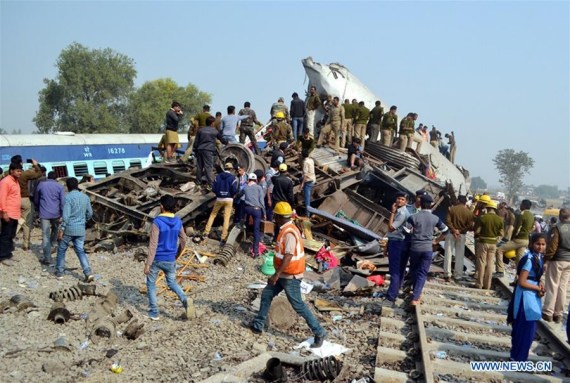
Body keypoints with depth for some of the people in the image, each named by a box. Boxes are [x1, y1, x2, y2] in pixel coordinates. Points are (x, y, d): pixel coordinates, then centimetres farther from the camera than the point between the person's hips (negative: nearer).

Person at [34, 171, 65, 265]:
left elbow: (36, 200, 18)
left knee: (45, 236, -2)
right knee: (55, 231, 25)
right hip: (56, 214, 0)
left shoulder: (41, 185, 9)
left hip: (44, 214, 0)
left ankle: (47, 258, -6)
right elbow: (63, 201, -6)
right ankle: (51, 246, 29)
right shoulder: (60, 186, 3)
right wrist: (62, 215, -4)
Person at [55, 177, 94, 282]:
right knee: (80, 251, 8)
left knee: (62, 250, 14)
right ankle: (88, 273, -6)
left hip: (69, 228, -5)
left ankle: (59, 272, 22)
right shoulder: (85, 197, 6)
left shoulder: (68, 197, -11)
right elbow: (90, 213, 14)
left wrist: (61, 230, -12)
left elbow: (66, 215, -17)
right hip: (81, 229, 5)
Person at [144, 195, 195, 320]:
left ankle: (154, 312, 18)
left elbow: (153, 244, -19)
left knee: (151, 284, 16)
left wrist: (147, 263, -14)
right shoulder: (178, 221, -1)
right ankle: (185, 300, -5)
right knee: (172, 282, 21)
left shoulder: (157, 222, -18)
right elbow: (183, 241, 9)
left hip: (157, 259, -4)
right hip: (170, 260, 5)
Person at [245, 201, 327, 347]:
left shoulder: (289, 233, -24)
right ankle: (258, 325, 27)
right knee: (266, 294, 16)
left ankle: (319, 332, 6)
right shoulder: (287, 229, 7)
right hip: (285, 274, 10)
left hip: (290, 276, -10)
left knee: (298, 305, -3)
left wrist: (276, 275, -28)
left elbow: (288, 257, -29)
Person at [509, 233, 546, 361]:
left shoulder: (539, 257, 5)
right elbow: (521, 282, -23)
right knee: (526, 329, -2)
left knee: (528, 329, 17)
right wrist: (539, 288, -12)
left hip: (533, 296, 9)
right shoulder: (529, 259, -22)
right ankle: (518, 358, 11)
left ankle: (517, 355, 30)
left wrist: (539, 284, -2)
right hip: (525, 296, -9)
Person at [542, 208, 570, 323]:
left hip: (557, 260, -5)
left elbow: (552, 247, -17)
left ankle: (548, 313, 4)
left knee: (552, 287, 1)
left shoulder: (556, 228, -13)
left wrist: (546, 260, -11)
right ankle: (558, 314, 15)